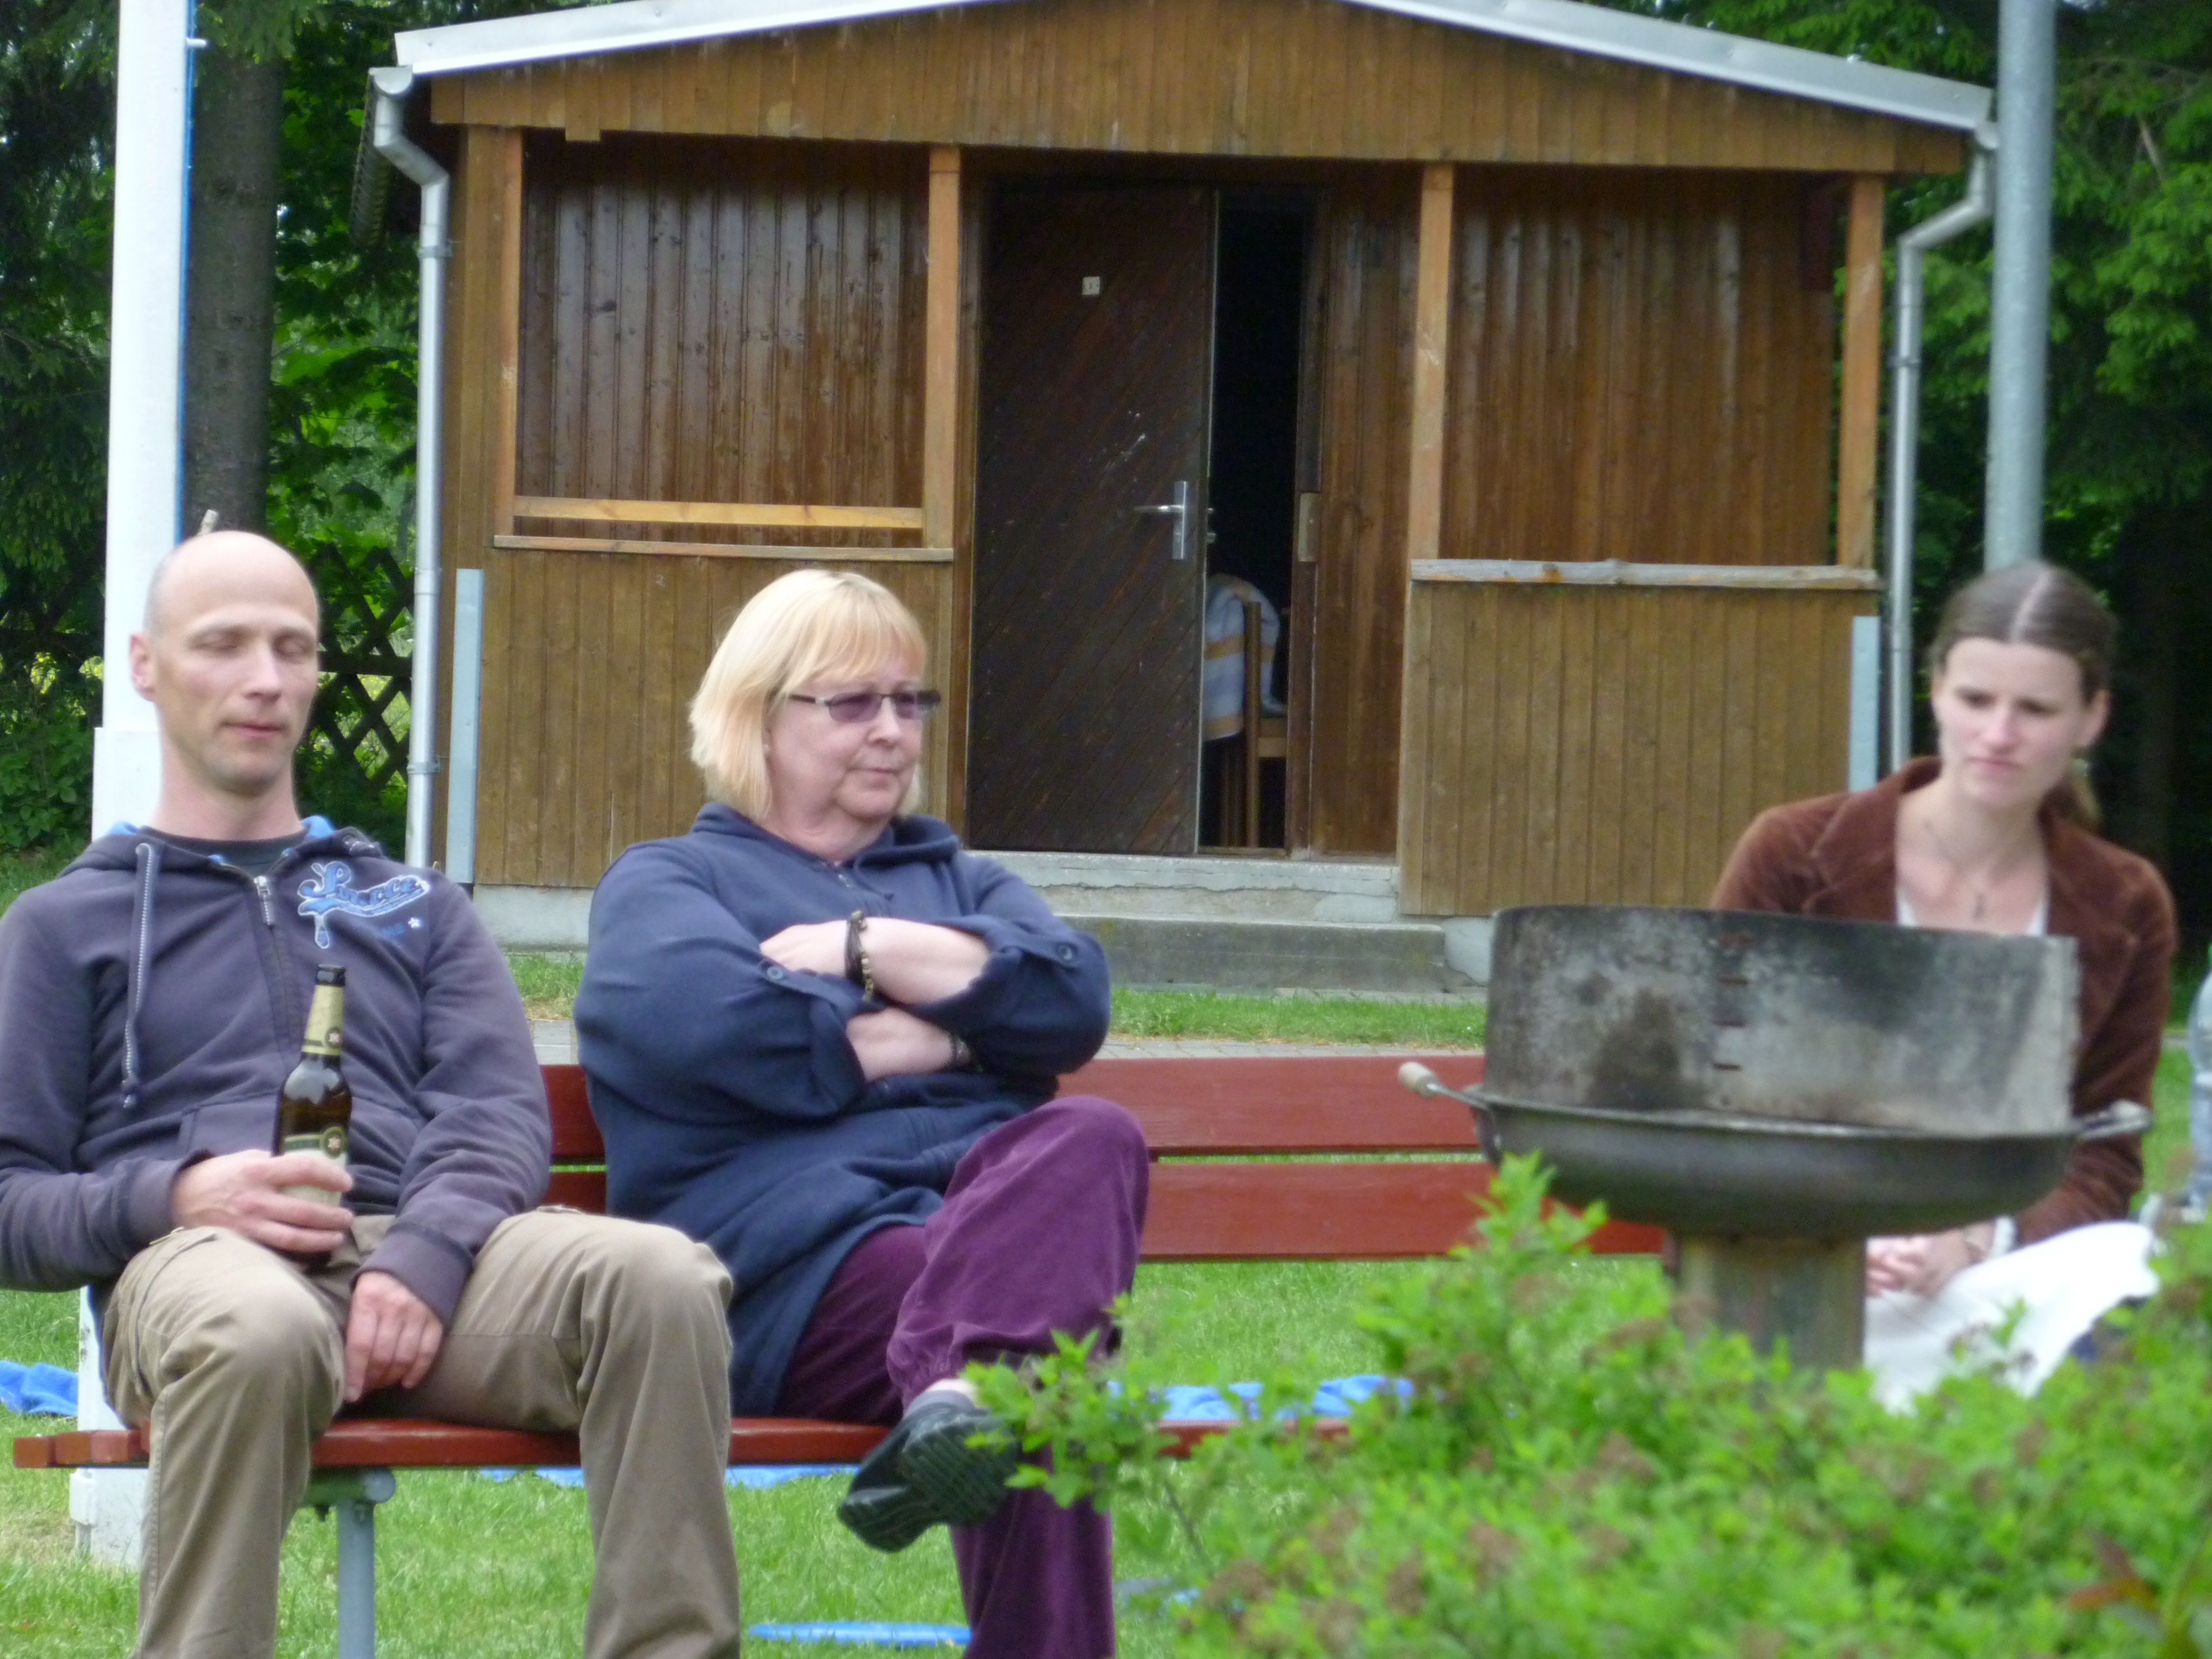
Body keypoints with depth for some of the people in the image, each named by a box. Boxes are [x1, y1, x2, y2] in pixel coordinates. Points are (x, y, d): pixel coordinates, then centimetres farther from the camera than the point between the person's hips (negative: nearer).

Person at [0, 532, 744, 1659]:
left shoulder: (411, 908, 31)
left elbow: (503, 1114, 13)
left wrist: (426, 1253, -11)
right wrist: (172, 1198, -9)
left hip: (412, 1243, 3)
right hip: (198, 1259, -2)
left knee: (660, 1281, -32)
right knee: (259, 1332, -43)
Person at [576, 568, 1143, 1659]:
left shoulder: (956, 878, 36)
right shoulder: (665, 882, 22)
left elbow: (1071, 1001, 11)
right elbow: (701, 1019, -5)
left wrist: (863, 950, 3)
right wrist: (939, 1039, 2)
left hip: (998, 1205, 4)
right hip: (801, 1258, -4)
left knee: (1092, 1141, -37)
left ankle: (958, 1387, -59)